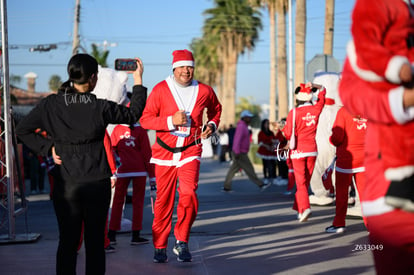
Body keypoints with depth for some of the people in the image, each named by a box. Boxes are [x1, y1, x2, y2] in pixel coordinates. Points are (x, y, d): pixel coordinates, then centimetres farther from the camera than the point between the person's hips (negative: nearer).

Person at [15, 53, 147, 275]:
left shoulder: (51, 104, -6)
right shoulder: (100, 107, -11)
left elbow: (22, 130, -2)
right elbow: (133, 114, 5)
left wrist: (48, 147, 1)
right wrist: (138, 81, 13)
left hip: (65, 184, 1)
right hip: (97, 183, -1)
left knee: (67, 241, 10)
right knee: (95, 241, 9)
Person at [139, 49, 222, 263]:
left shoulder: (204, 91, 2)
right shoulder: (161, 89, -5)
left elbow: (216, 109, 23)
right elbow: (145, 119, -7)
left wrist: (212, 125, 4)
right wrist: (171, 121, -20)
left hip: (190, 151, 1)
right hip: (165, 151, 0)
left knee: (188, 193, -20)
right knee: (163, 199, 5)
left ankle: (181, 242, -4)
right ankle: (160, 247, 18)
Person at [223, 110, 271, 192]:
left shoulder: (243, 126, 18)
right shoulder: (241, 126, -16)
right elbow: (238, 140, -24)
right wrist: (237, 153, -27)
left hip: (240, 153, 10)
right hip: (240, 154, -10)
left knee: (233, 170, 8)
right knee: (249, 169, -5)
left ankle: (226, 187, 8)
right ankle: (261, 185, -2)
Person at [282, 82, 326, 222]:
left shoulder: (294, 113, -13)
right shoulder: (316, 109, -1)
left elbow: (288, 134, -9)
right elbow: (323, 91, 16)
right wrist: (313, 85, 0)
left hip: (298, 151, -4)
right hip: (312, 150, 4)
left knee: (301, 182, -2)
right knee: (306, 181, 13)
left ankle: (305, 207, -20)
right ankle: (299, 209, 20)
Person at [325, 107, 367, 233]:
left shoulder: (343, 111, -11)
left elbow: (337, 137, -15)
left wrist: (331, 139, 6)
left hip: (346, 158, -4)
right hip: (363, 158, 4)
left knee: (341, 191, 6)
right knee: (364, 190, 8)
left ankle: (339, 224, 13)